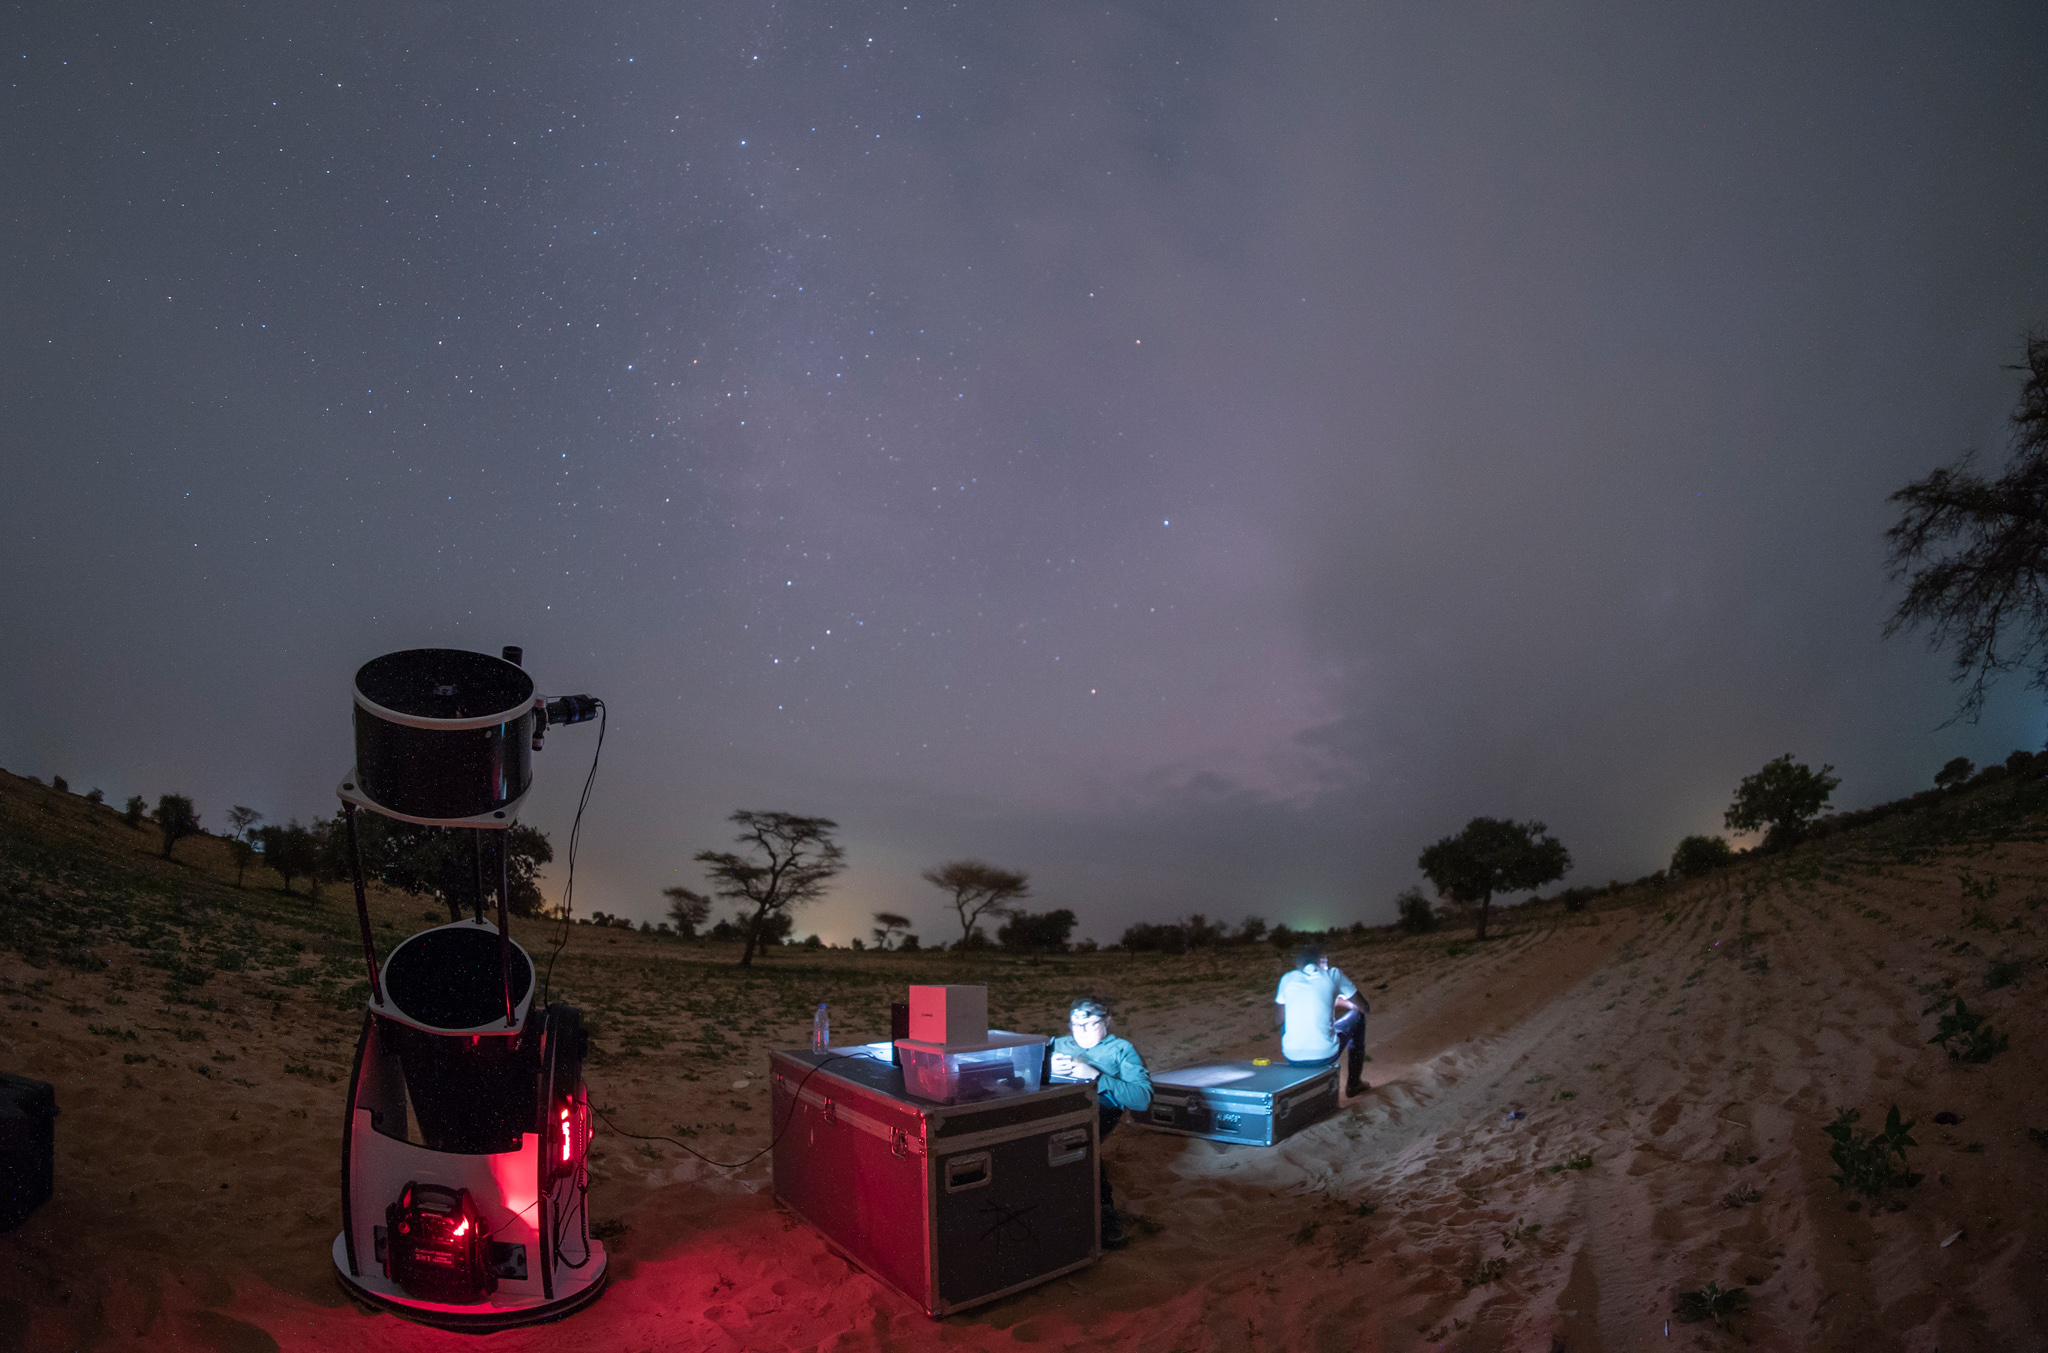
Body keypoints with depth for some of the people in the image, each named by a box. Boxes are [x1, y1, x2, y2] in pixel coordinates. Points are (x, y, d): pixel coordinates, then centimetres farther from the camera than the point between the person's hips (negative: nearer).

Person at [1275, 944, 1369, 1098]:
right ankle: (1354, 1083, 33)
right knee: (1357, 1016, 24)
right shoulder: (1333, 975, 4)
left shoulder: (1288, 979, 9)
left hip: (1292, 1056, 3)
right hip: (1325, 1055, -2)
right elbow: (1364, 1007, 13)